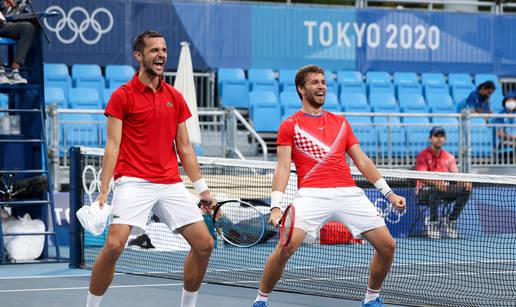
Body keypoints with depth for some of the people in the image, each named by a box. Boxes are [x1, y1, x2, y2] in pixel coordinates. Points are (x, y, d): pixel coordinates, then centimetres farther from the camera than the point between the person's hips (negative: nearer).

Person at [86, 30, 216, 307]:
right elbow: (113, 146, -3)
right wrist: (103, 192, -10)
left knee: (204, 244, 0)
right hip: (134, 182, -5)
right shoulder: (122, 96, 0)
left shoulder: (175, 98, 14)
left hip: (171, 184, 5)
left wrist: (202, 188, 14)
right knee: (114, 245, -20)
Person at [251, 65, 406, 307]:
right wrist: (275, 206, -12)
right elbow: (283, 168, 1)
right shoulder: (290, 126, 9)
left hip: (348, 193, 4)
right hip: (311, 194, -4)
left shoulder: (340, 122, 21)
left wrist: (388, 193, 15)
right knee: (285, 247, -23)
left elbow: (362, 161, 21)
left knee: (387, 245, -3)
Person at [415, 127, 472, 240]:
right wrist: (435, 182, -39)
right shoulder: (423, 155, -5)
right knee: (435, 190, -40)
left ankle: (451, 221, -6)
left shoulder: (449, 157, 11)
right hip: (424, 191, -5)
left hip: (444, 190, 5)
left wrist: (464, 182, -24)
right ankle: (433, 222, -21)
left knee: (465, 190, -18)